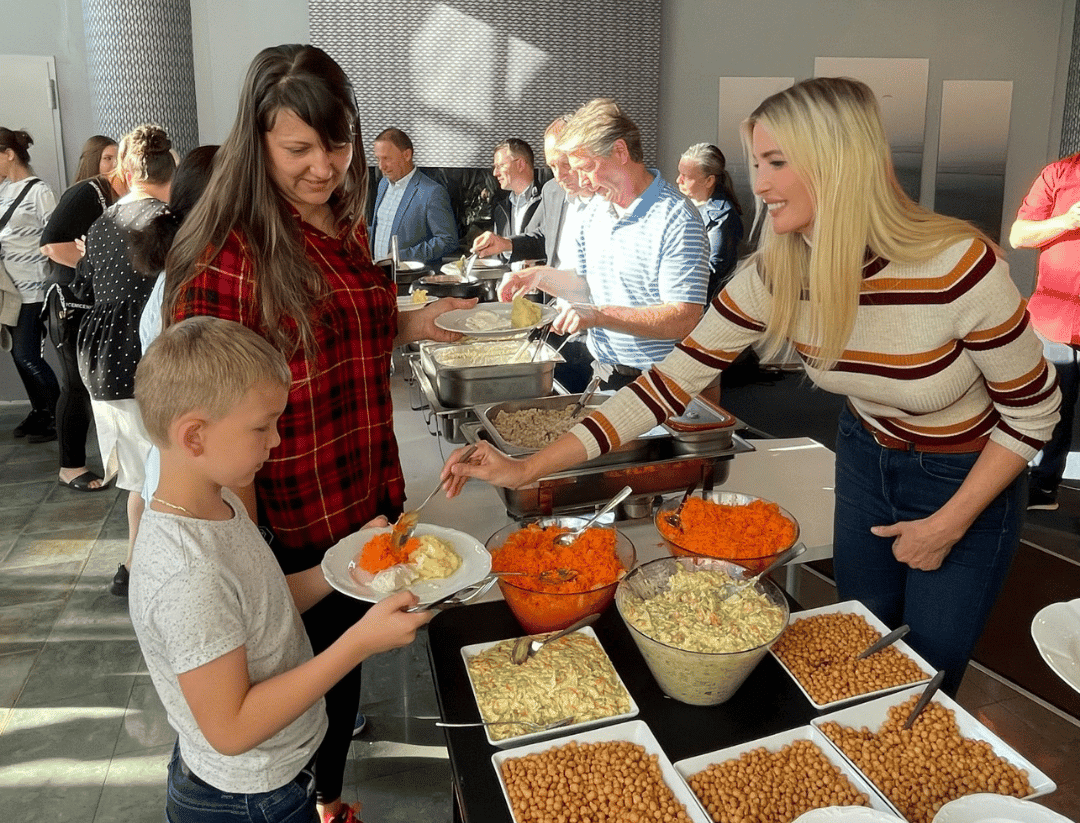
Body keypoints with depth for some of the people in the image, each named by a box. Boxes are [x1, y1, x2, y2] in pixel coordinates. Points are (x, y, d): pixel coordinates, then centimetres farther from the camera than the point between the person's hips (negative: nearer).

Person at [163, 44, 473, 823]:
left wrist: (408, 325, 1)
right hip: (292, 529, -7)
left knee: (347, 662, 25)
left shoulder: (348, 228, 5)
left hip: (371, 497, 7)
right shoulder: (227, 254, -19)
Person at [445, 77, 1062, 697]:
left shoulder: (960, 267, -31)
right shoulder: (774, 275, -19)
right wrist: (529, 468, -26)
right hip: (867, 458, 4)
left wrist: (949, 524, -16)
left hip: (969, 481, -4)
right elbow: (675, 379, -20)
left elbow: (1033, 407, -17)